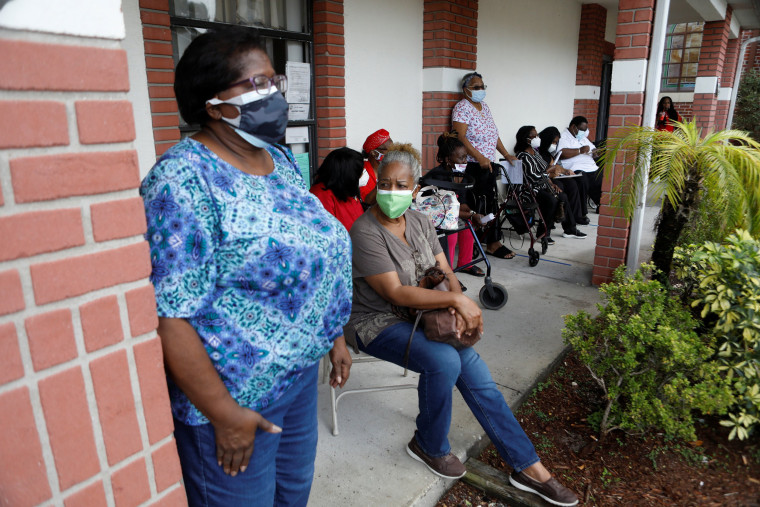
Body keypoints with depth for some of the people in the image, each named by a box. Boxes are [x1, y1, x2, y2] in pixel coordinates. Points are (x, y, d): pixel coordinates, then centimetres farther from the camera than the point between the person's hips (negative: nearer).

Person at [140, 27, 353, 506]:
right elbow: (169, 314, -24)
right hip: (235, 394, -7)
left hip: (301, 372, 8)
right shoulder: (184, 180, -23)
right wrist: (224, 414, -19)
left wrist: (335, 335, 13)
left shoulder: (281, 159, 3)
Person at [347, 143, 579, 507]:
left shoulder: (418, 221, 5)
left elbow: (446, 273, 4)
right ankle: (428, 446, 1)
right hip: (376, 323, -6)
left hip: (417, 314, 6)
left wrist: (457, 308, -17)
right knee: (443, 360, -29)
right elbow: (396, 293, -23)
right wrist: (457, 300, -25)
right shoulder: (365, 232, -18)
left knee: (474, 369, -10)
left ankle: (527, 467, 3)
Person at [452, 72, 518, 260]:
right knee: (479, 205, -5)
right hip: (473, 166, -9)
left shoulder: (484, 106, 18)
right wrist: (480, 158, -25)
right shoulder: (462, 108, -9)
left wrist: (506, 154, 15)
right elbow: (460, 137, -19)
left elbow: (493, 133, 22)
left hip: (488, 164, 9)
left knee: (491, 203, 8)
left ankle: (493, 242, 15)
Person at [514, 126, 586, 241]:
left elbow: (543, 172, 21)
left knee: (562, 196, -3)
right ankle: (543, 233, -18)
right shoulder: (523, 156, -16)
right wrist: (549, 170, -10)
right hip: (531, 190, -10)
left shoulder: (535, 151, 15)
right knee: (552, 200, -29)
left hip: (542, 187, 10)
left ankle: (570, 229, 5)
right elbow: (533, 177, -25)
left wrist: (551, 184, 6)